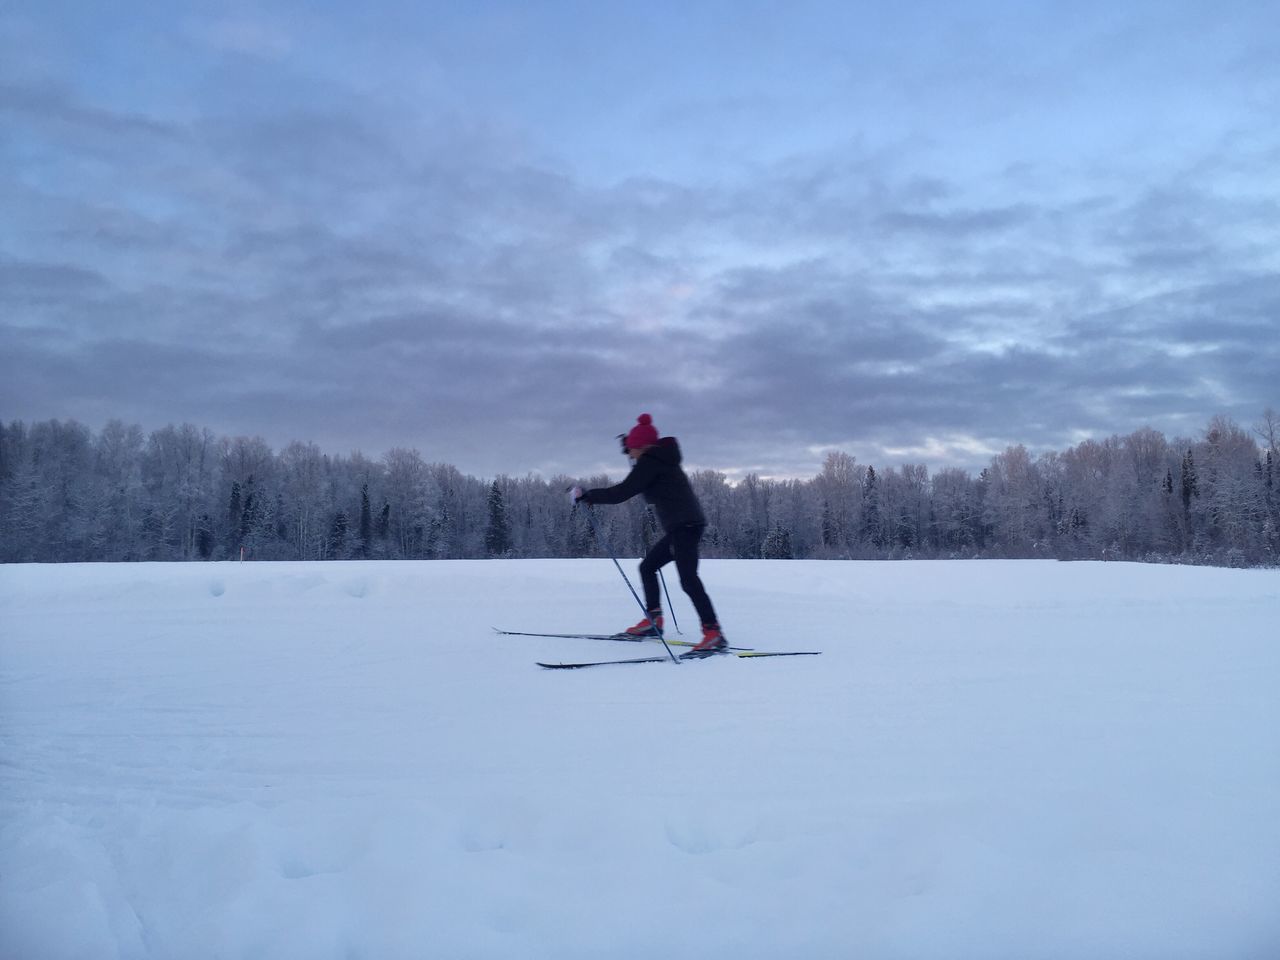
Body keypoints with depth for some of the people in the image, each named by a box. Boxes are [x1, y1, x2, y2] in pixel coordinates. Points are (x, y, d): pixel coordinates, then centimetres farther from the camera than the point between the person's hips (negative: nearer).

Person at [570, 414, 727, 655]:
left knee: (688, 579, -19)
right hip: (683, 526, 10)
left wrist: (586, 496, -6)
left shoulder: (649, 462, -10)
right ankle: (653, 621, 23)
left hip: (684, 526, -10)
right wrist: (631, 448, 38)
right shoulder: (660, 458, 18)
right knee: (647, 566, 18)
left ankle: (713, 634, -26)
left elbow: (621, 492, -15)